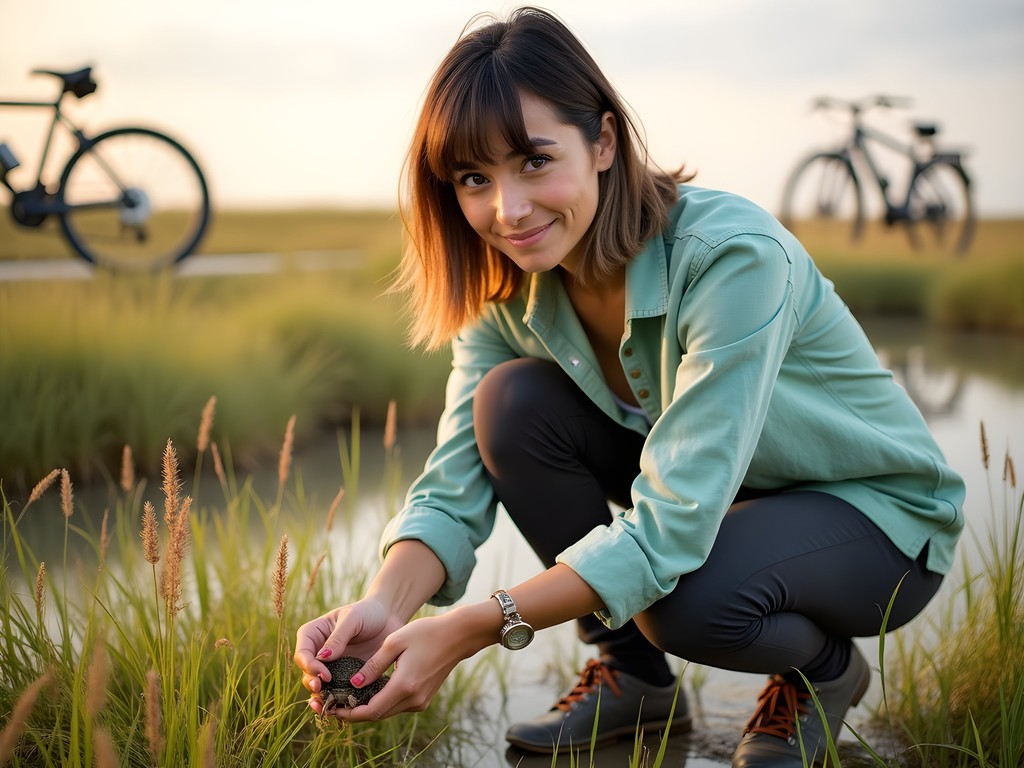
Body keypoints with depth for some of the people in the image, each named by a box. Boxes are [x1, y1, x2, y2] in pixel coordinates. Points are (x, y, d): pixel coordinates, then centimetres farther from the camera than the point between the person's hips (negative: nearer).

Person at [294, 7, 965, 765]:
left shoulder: (732, 255, -33)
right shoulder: (508, 288, -12)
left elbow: (672, 526, -37)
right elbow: (456, 482, -16)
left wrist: (477, 627, -41)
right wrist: (384, 606, -37)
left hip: (876, 512, -6)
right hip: (700, 496, 6)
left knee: (687, 597, -36)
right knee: (514, 401, -18)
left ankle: (826, 668, 1)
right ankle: (633, 675, 1)